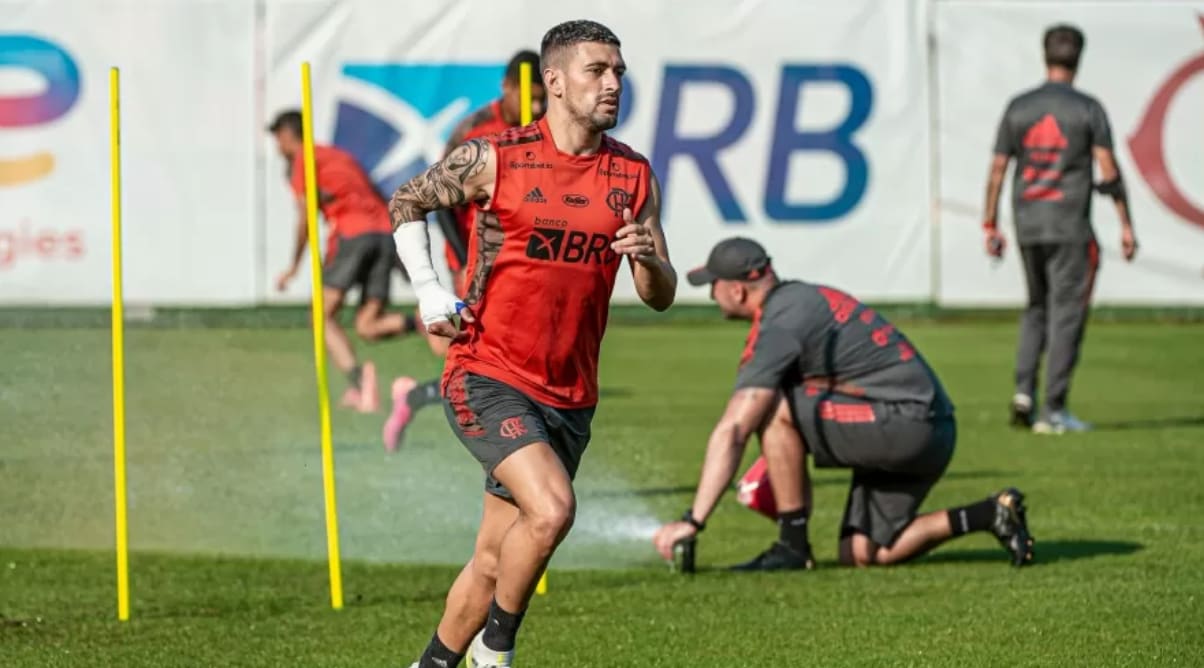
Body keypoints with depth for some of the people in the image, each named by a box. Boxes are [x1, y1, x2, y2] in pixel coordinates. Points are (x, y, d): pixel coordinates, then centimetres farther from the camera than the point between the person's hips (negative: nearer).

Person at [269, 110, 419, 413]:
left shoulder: (303, 161, 8)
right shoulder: (340, 156, 30)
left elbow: (305, 217, 0)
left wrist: (294, 267, 5)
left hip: (352, 233, -6)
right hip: (385, 232, 6)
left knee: (323, 316, -2)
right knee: (367, 327, 5)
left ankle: (357, 375, -29)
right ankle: (420, 323, -25)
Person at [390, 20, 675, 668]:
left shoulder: (634, 176, 4)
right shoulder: (492, 159, -7)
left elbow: (661, 297, 8)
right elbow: (406, 204, 9)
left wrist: (648, 259, -15)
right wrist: (427, 291, -3)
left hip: (569, 395, 5)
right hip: (487, 377, -5)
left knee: (493, 561, 10)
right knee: (551, 510, -25)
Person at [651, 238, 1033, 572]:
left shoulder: (778, 327, -14)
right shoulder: (801, 297, 14)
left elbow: (732, 431, -20)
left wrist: (693, 521, -22)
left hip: (905, 424, -10)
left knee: (771, 408, -16)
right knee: (864, 555, 13)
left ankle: (792, 546, -9)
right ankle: (988, 515, 11)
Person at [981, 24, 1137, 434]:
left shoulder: (1018, 108, 5)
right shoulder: (1087, 109, -3)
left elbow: (997, 170, 4)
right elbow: (1109, 172, -8)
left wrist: (990, 226, 11)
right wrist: (1126, 226, -4)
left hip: (1027, 226, 4)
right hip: (1069, 228, -4)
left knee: (1037, 308, 18)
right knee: (1066, 314, 1)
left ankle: (1024, 390, 3)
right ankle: (1053, 410, -2)